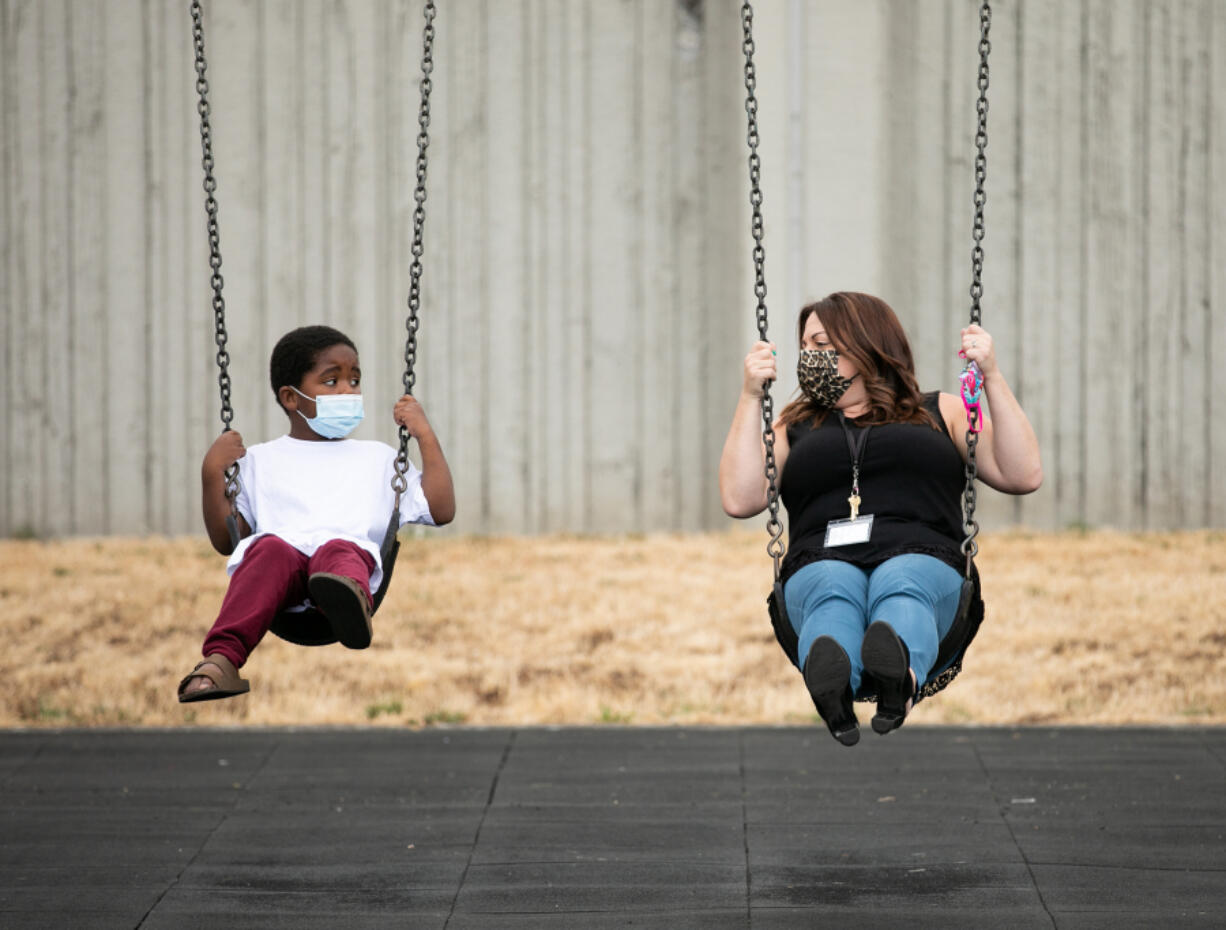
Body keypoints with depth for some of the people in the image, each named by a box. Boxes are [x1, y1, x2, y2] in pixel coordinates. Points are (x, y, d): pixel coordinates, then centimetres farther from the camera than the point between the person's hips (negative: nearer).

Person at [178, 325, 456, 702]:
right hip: (283, 547, 0)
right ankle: (221, 658, -55)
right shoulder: (260, 460, 32)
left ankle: (350, 599, -75)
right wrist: (213, 473, 12)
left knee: (341, 553, -37)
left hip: (353, 547, 0)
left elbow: (442, 510, 25)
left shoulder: (378, 458, 35)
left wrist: (425, 436, 23)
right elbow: (225, 541, 23)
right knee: (270, 550, -37)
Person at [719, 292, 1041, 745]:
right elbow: (739, 499, 14)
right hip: (821, 566, 1)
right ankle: (830, 686, -72)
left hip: (922, 560, -1)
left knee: (901, 585, -38)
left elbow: (1023, 476, 13)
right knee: (835, 588, -38)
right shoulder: (794, 428, 32)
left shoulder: (942, 413, 28)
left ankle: (900, 675, -73)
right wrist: (751, 397, 12)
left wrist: (992, 378, 7)